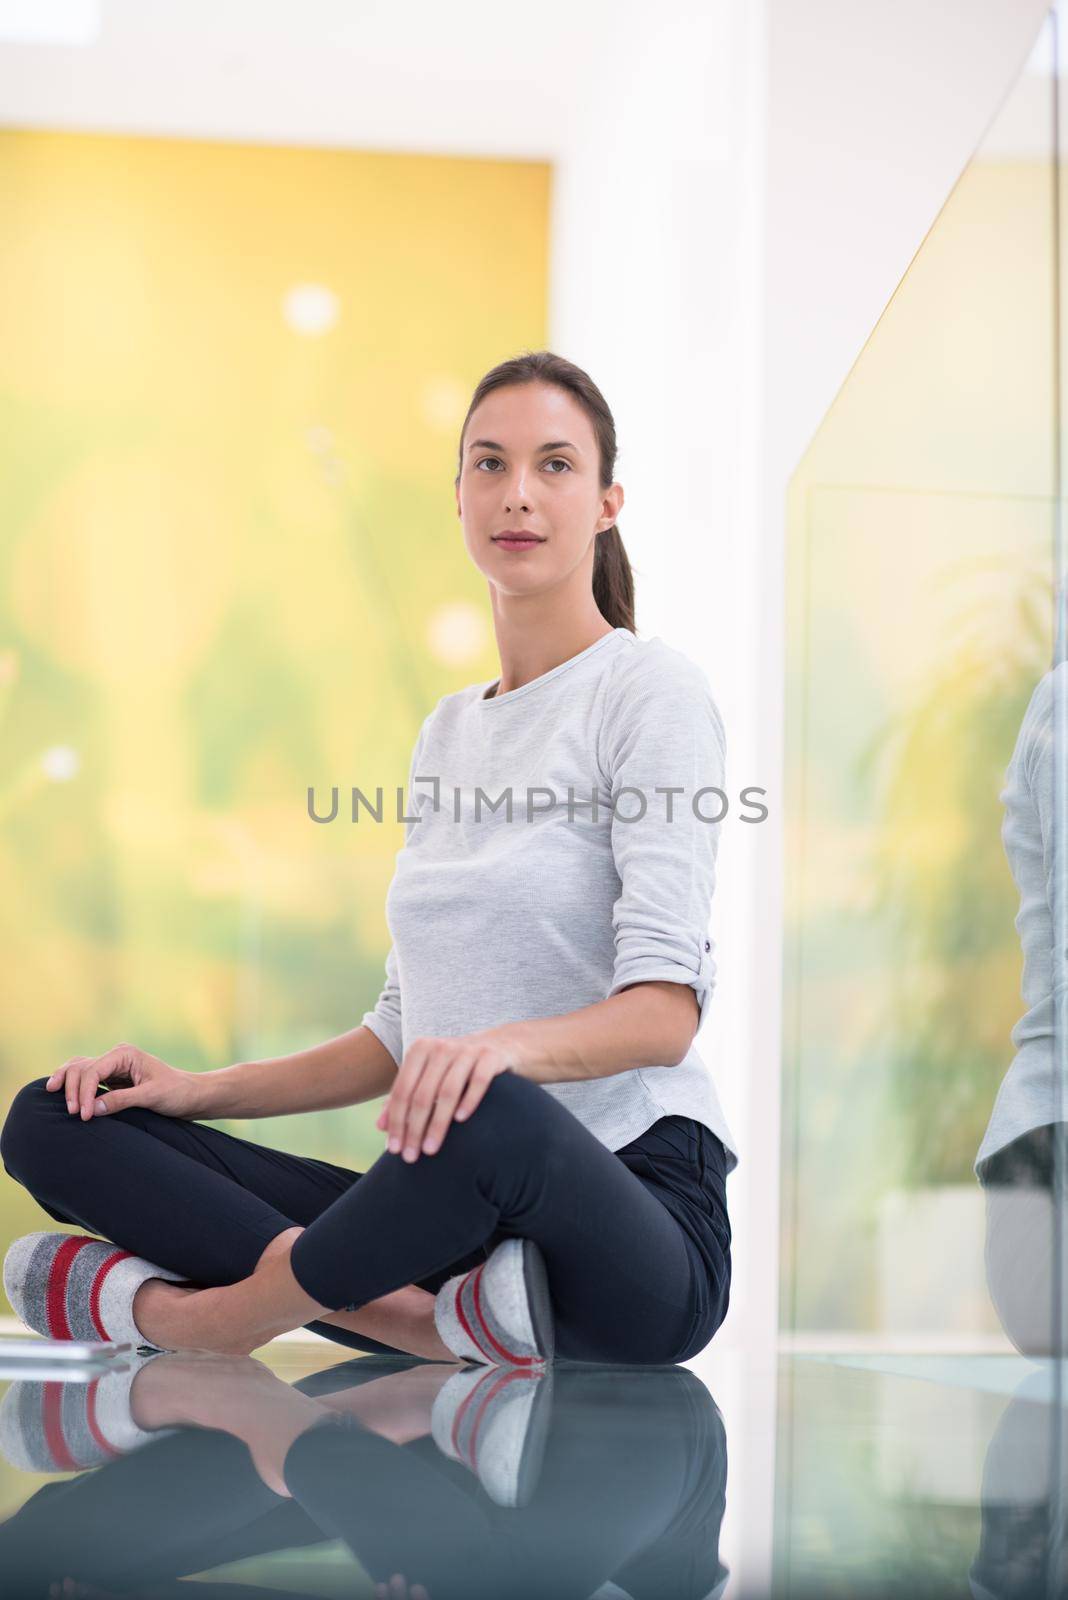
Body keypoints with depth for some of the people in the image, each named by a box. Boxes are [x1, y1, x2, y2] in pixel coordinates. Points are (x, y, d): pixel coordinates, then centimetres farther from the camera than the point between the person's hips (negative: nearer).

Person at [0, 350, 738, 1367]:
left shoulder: (649, 689, -4)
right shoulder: (448, 729, 19)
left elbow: (665, 1009, -16)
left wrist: (506, 1045, -36)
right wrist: (198, 1089, 8)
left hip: (630, 1213, -7)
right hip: (460, 1204, 7)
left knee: (484, 1113, -43)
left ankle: (198, 1314, -14)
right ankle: (441, 1317, -23)